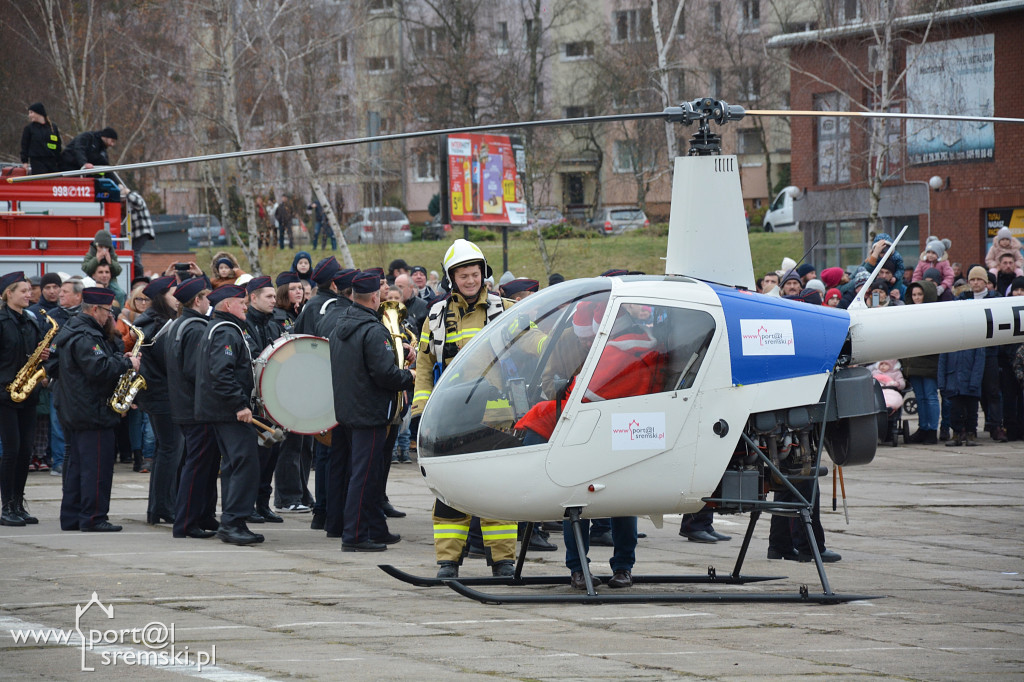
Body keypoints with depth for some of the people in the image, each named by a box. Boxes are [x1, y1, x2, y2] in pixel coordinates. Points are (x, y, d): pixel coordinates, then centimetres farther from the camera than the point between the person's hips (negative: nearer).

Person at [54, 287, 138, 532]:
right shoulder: (85, 336, -17)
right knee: (97, 466, -6)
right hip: (93, 413, -11)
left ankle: (71, 517, 16)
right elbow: (99, 368, -29)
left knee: (76, 465, 13)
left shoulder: (71, 331, 18)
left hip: (73, 411, 11)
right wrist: (127, 363, -18)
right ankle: (93, 517, -5)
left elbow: (104, 357, 18)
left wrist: (121, 358, 2)